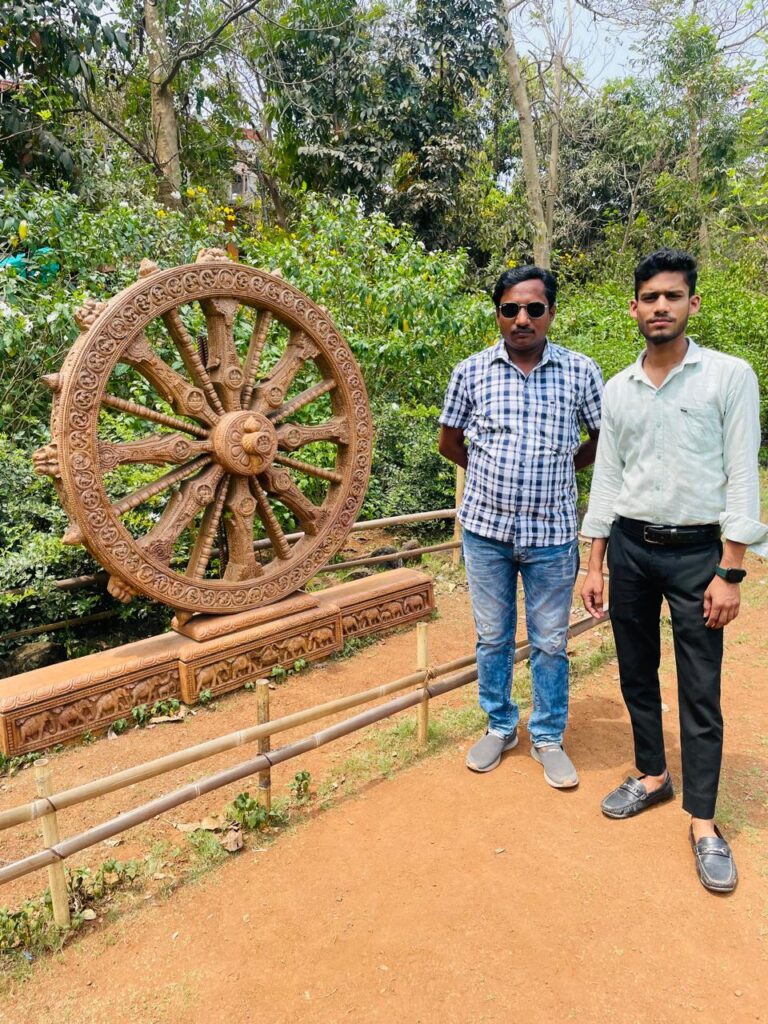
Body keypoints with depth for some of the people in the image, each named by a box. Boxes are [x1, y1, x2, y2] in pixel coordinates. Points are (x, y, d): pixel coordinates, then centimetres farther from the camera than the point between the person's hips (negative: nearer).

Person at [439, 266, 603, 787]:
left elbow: (605, 438, 10)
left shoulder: (581, 371, -3)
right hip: (487, 528, 1)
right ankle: (499, 726, 35)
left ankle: (549, 738, 30)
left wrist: (560, 467, 6)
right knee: (493, 637, 14)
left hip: (552, 533, -1)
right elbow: (450, 442, 10)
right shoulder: (472, 371, -1)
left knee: (550, 641, 11)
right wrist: (493, 473, 8)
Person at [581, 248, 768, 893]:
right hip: (629, 548, 4)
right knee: (636, 672, 14)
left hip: (695, 550, -4)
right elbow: (606, 481, 8)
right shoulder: (617, 389, 6)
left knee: (700, 691, 3)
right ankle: (652, 775, 34)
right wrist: (595, 566, 6)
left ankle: (703, 821, 17)